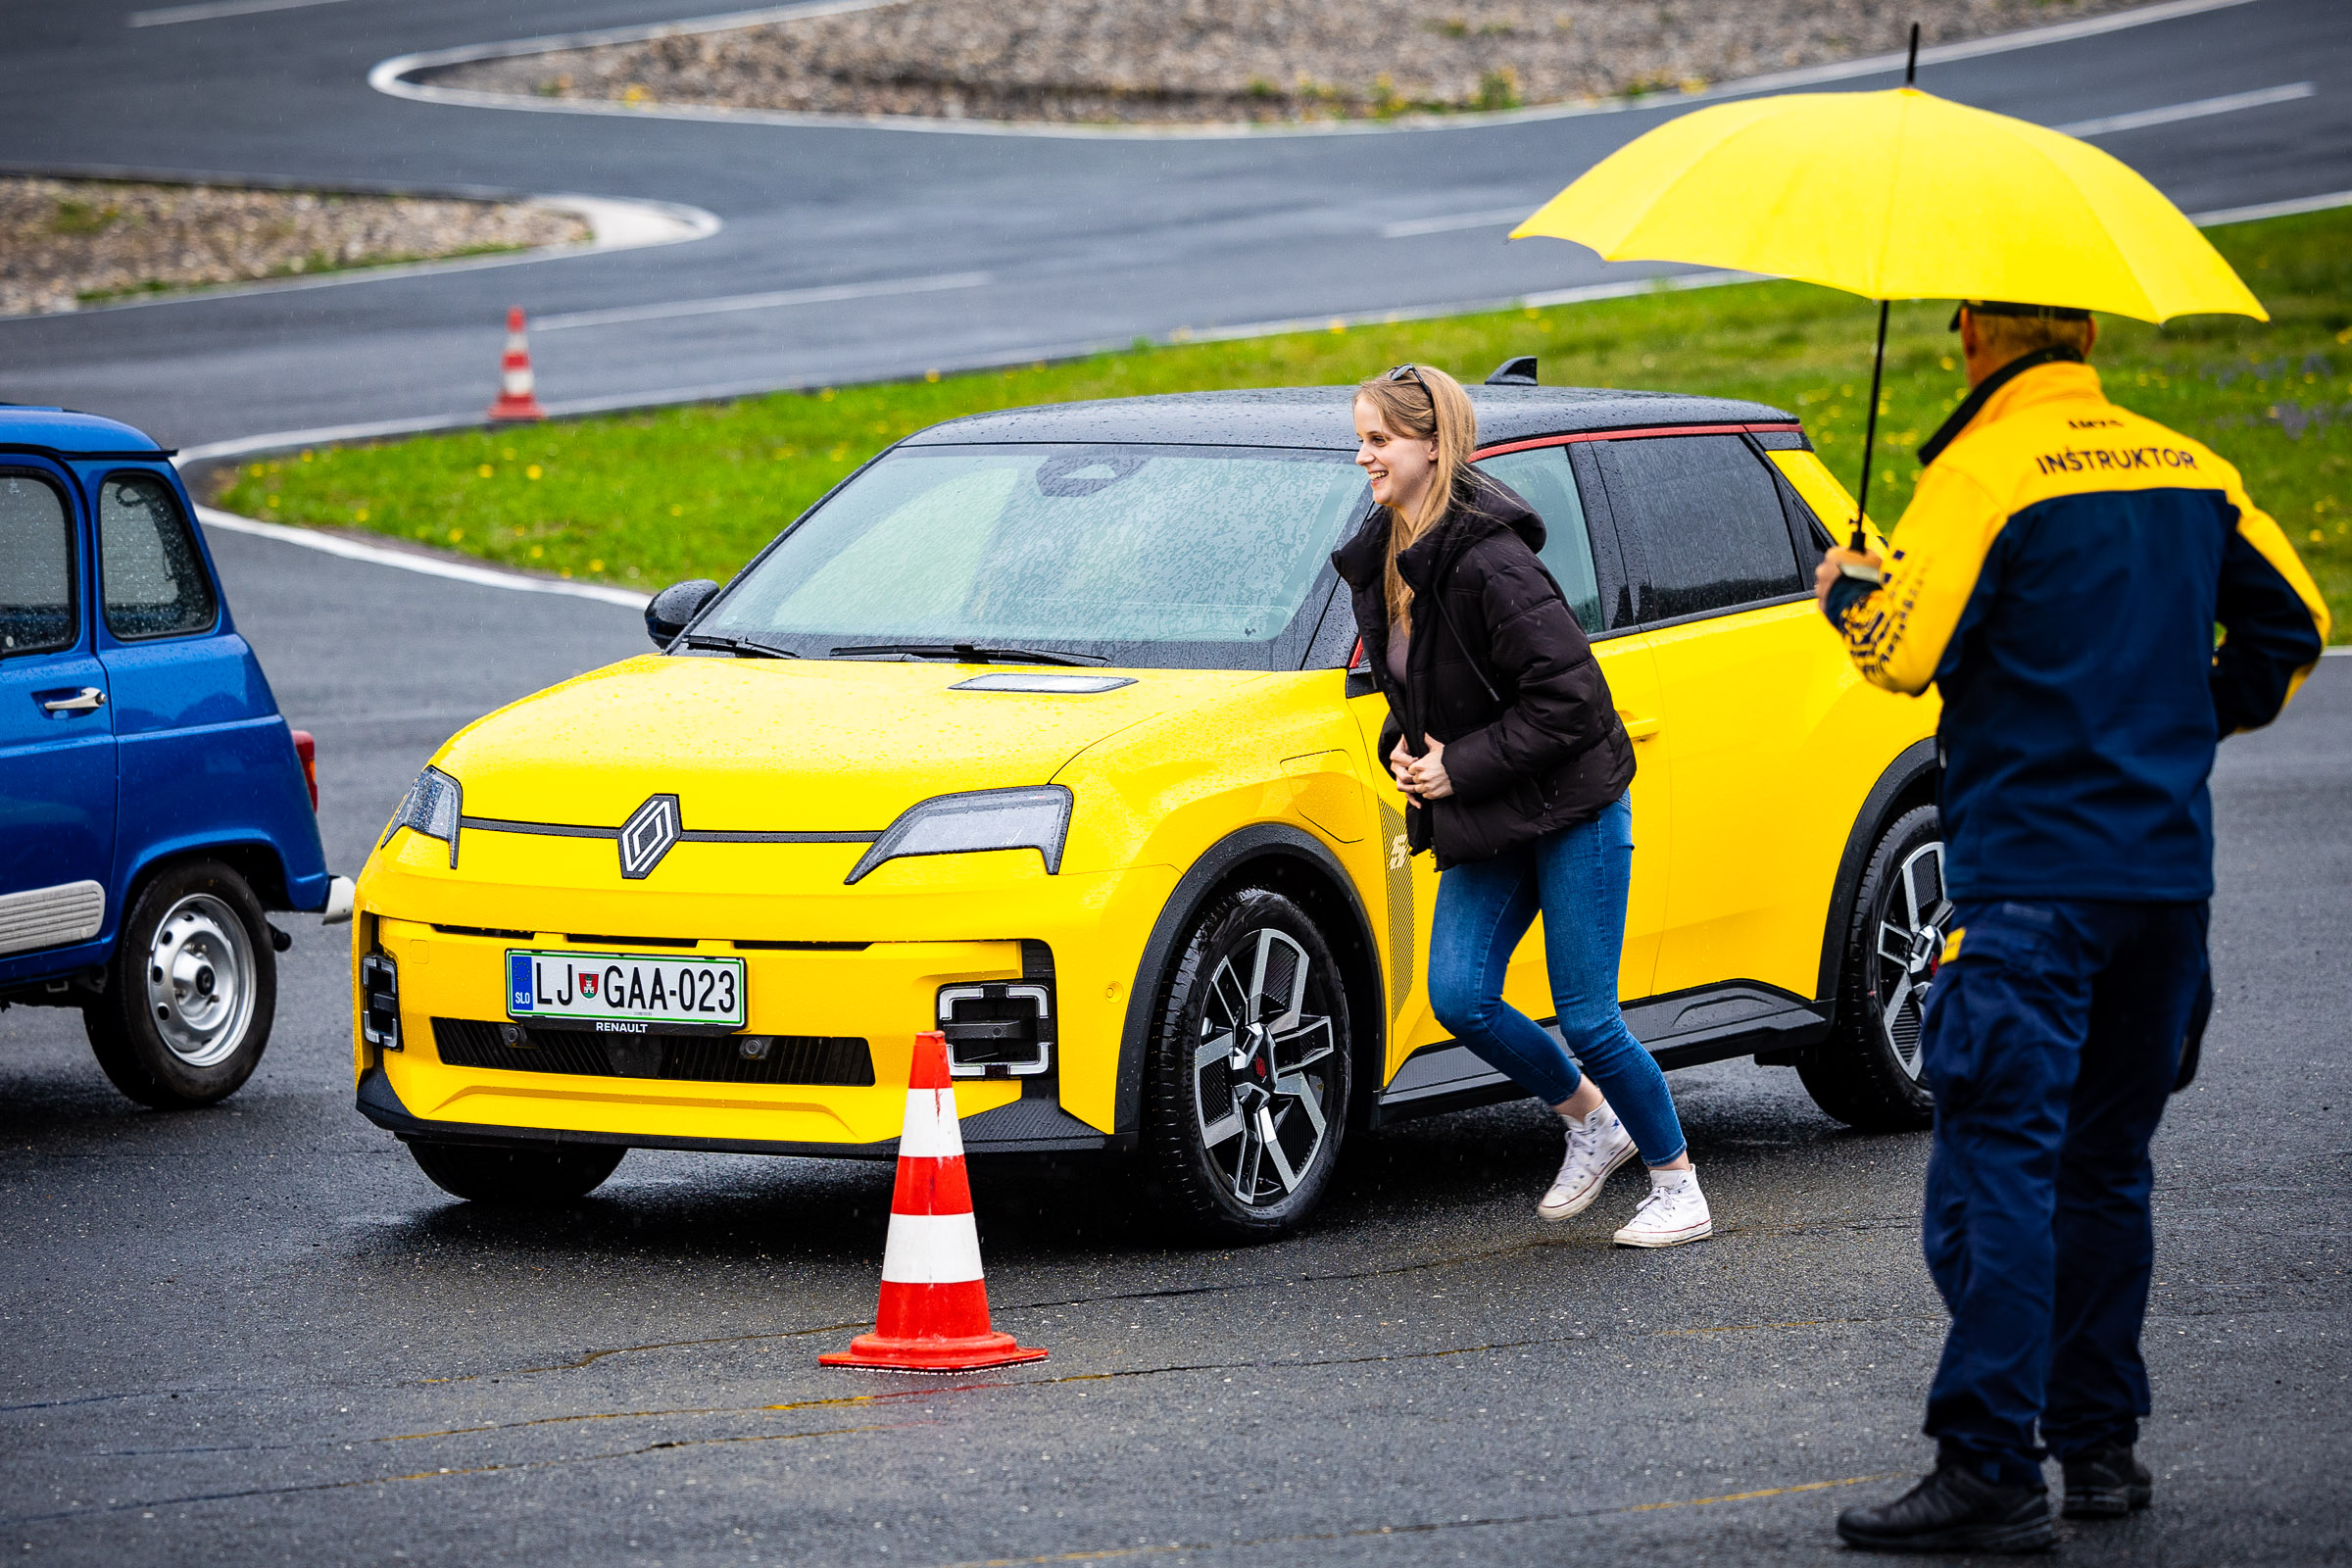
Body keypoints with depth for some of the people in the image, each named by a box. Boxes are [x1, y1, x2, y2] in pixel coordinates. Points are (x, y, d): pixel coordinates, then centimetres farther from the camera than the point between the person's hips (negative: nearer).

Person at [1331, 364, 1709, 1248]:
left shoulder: (1488, 560, -22)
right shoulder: (1383, 556, 5)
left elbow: (1567, 697, -23)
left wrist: (1461, 768, -19)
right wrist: (1405, 744, 1)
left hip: (1573, 810, -8)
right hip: (1485, 824, 8)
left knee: (1586, 1016, -5)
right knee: (1459, 996, -2)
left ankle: (1679, 1190, 13)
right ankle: (1591, 1124, 21)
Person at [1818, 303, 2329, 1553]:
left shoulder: (1981, 474, -10)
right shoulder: (2190, 469, 11)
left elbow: (1906, 649, -17)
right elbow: (2289, 618, 17)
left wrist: (1843, 593, 3)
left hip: (2029, 880, -7)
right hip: (2168, 871, 7)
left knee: (1997, 1166, -8)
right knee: (2106, 1166, 16)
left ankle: (1990, 1472, -13)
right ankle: (2100, 1441, 19)